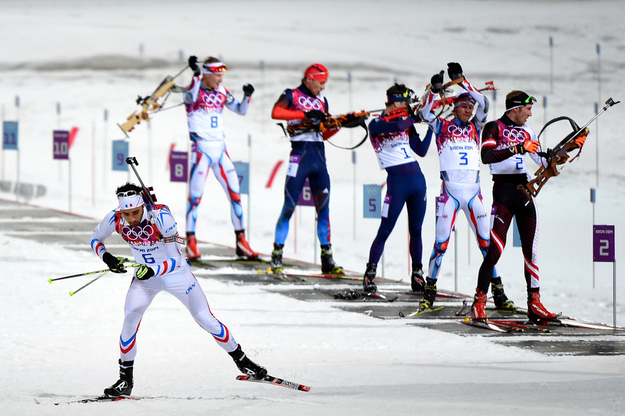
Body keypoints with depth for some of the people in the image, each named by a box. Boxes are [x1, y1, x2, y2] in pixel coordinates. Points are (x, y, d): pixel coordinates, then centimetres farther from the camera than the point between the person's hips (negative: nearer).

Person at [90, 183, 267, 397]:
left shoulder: (160, 216, -31)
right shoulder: (115, 219, -21)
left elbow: (175, 260, -30)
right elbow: (95, 240, 0)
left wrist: (154, 271, -47)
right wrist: (106, 257, -21)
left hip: (176, 273, -2)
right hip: (145, 275, 2)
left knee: (205, 319, -1)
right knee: (131, 317, -20)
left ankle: (241, 360, 20)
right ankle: (125, 378, -9)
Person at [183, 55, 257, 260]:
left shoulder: (222, 92, 10)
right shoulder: (195, 89, -8)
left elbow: (240, 110, 13)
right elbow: (191, 97, -31)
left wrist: (247, 96, -5)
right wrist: (195, 75, -42)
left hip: (220, 149, 6)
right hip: (201, 149, -6)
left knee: (235, 194, 4)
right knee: (195, 196, -8)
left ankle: (241, 243, 10)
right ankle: (191, 242, 0)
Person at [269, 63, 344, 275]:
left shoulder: (322, 101, 17)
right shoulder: (292, 96, 1)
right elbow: (276, 112, -19)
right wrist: (304, 114, -24)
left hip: (319, 157, 6)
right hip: (300, 155, -6)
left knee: (324, 207, 4)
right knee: (289, 206, -6)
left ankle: (327, 259, 7)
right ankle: (277, 255, 1)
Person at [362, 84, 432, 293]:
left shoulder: (406, 123, 15)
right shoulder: (376, 124, -4)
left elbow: (421, 150, 13)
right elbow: (397, 126, -25)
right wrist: (415, 117, -9)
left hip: (417, 180, 6)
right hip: (397, 182, -6)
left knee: (416, 230, 9)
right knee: (385, 231, -6)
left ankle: (417, 275, 16)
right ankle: (370, 274, 1)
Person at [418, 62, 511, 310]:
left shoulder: (474, 128, 12)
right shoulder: (442, 127, 6)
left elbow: (483, 103, 1)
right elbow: (425, 113, -8)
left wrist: (460, 81, -4)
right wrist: (434, 91, -20)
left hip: (473, 191, 3)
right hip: (450, 191, -3)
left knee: (486, 241, 0)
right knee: (441, 243, -4)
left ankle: (498, 292, 3)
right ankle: (429, 291, 6)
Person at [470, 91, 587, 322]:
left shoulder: (526, 132, 17)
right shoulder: (494, 128, -3)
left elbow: (544, 161, 23)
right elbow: (486, 156, -20)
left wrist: (571, 146, 14)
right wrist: (518, 148, -27)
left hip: (525, 194, 7)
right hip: (503, 192, -7)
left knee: (531, 250, 5)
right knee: (495, 250, -12)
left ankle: (534, 304, 10)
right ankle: (478, 304, -8)